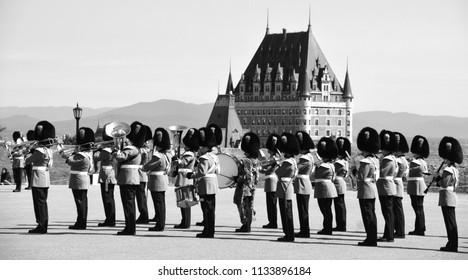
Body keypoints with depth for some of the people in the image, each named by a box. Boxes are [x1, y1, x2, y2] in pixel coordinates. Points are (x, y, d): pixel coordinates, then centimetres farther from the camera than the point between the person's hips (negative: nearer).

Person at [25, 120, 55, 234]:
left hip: (38, 179, -9)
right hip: (46, 178, 9)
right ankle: (44, 225, 19)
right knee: (43, 202, 15)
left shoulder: (40, 150, -19)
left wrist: (29, 155, 7)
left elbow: (27, 161, -12)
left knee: (39, 202, -3)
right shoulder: (49, 149, 9)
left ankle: (41, 226, -2)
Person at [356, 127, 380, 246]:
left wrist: (355, 172, -1)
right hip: (373, 189, 9)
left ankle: (370, 239, -3)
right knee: (372, 214, 13)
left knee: (367, 215, -5)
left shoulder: (365, 162, -18)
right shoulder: (375, 160, 10)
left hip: (365, 191, -9)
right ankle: (373, 238, 18)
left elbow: (361, 178, -19)